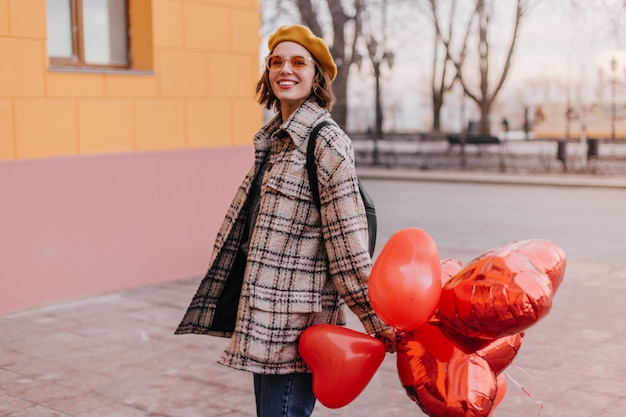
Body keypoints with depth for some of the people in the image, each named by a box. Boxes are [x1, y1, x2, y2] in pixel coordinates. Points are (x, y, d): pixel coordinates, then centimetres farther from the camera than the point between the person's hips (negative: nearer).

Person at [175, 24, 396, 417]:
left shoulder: (325, 141, -14)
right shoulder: (274, 138, 13)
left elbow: (348, 239, -17)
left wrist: (375, 318, -16)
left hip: (298, 316, -9)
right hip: (264, 313, 9)